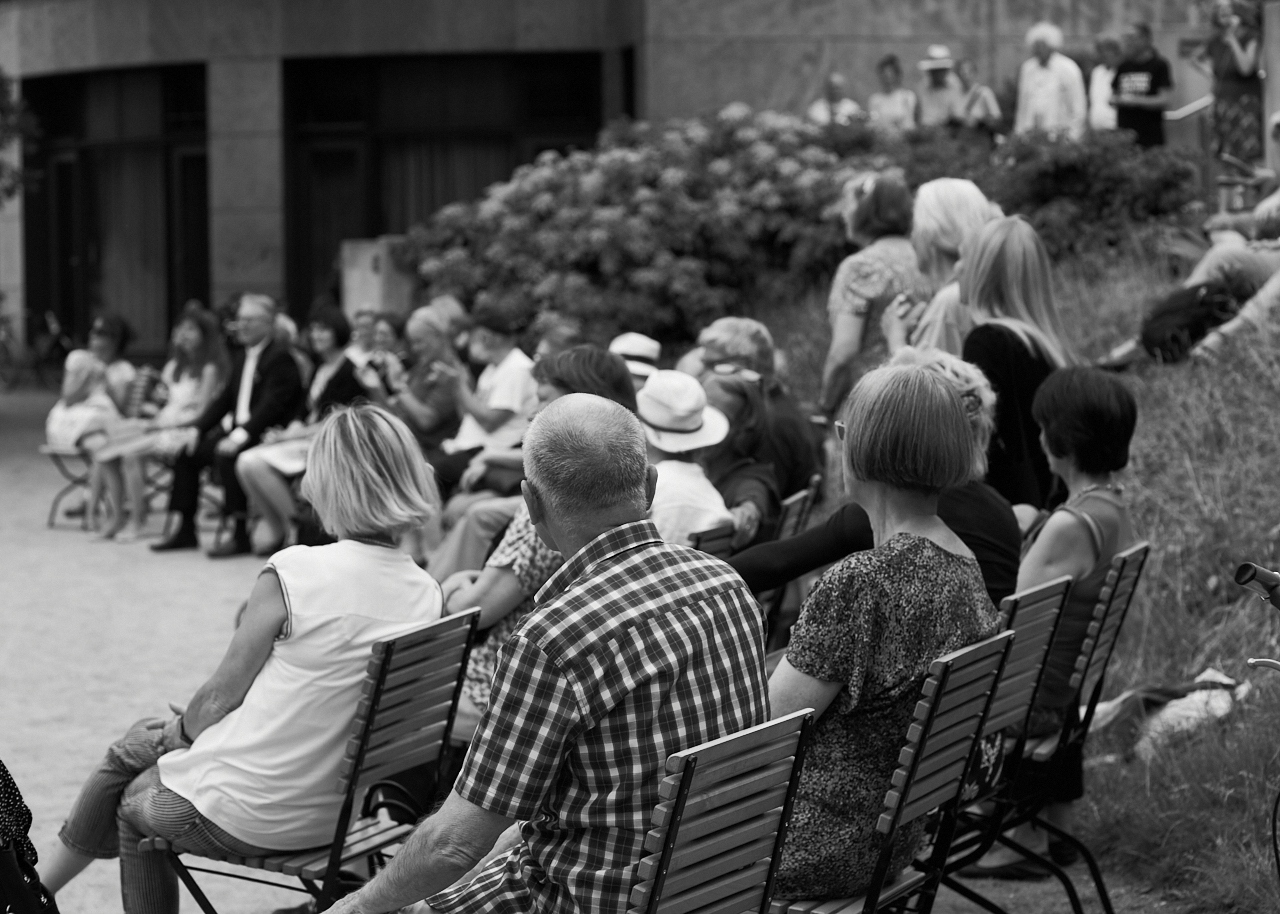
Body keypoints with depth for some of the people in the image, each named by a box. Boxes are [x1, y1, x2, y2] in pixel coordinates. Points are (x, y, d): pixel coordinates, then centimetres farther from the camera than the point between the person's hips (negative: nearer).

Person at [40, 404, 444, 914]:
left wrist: (179, 730, 12)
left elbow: (221, 694, -11)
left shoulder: (293, 573, -22)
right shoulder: (427, 594, -3)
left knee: (132, 801, 26)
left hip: (247, 817, -6)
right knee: (131, 748, 27)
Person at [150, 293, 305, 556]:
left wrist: (240, 435, -30)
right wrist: (196, 428, 4)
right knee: (187, 452, 0)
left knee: (226, 455, -33)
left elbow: (271, 406, -21)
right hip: (236, 428, 9)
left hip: (268, 435, -9)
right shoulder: (242, 357, 18)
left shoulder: (280, 357, -11)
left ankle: (241, 536, -28)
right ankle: (185, 531, 5)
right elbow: (224, 399, 19)